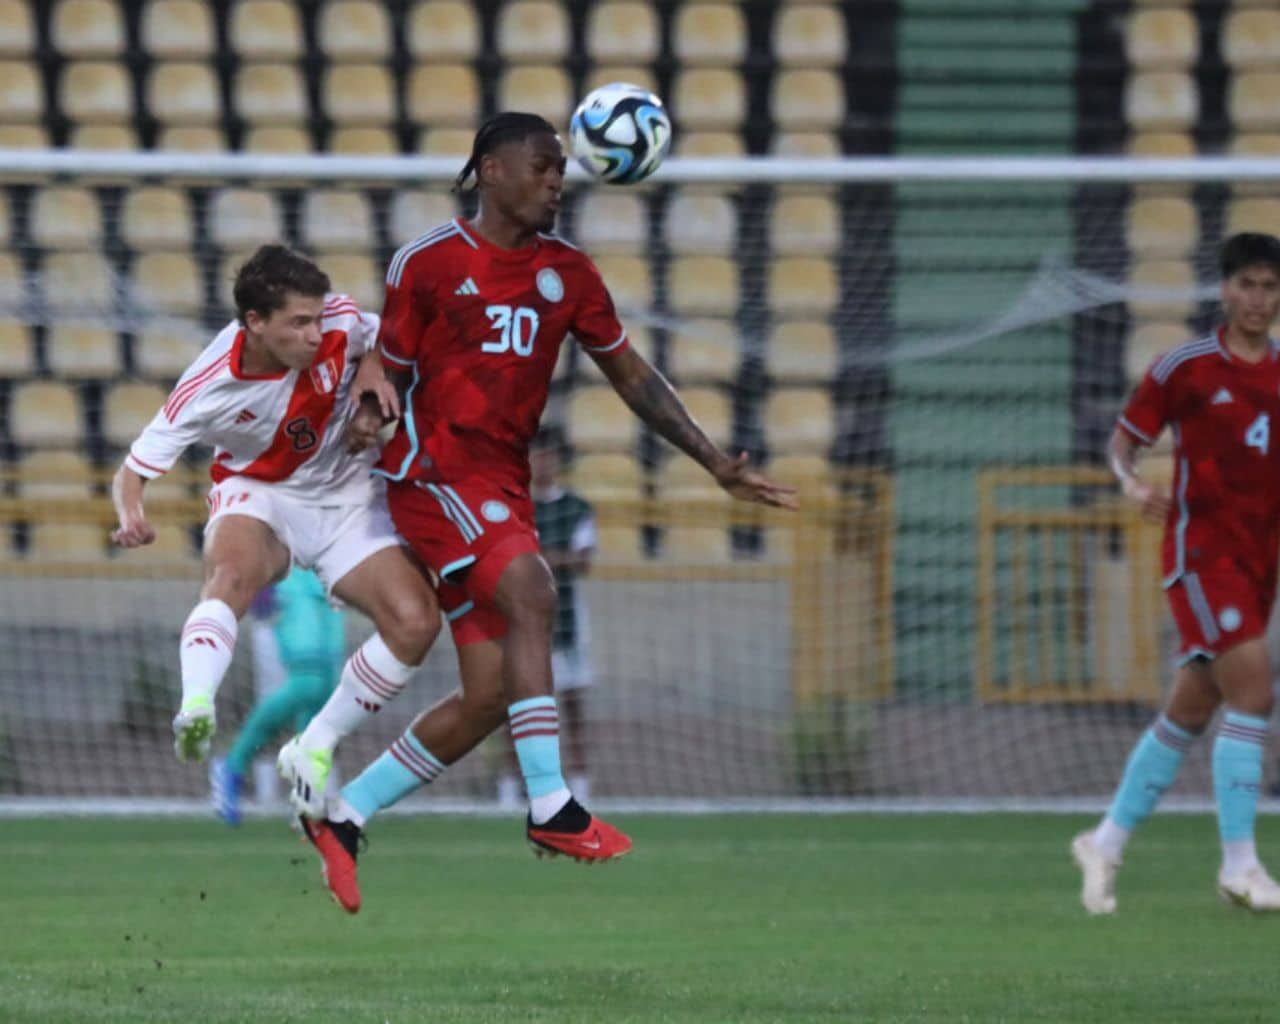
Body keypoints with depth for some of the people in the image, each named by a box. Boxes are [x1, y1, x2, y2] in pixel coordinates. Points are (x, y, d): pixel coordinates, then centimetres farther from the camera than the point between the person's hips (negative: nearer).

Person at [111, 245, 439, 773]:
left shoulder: (338, 321, -18)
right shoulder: (210, 388, -26)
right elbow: (132, 471, -19)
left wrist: (373, 375, -16)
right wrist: (131, 517, -41)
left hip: (347, 500, 3)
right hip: (257, 496, -3)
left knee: (415, 620, -18)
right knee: (231, 573, -40)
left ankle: (316, 746, -3)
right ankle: (195, 710, -56)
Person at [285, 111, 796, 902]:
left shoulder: (568, 273, 11)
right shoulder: (428, 263, -2)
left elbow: (633, 376, 16)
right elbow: (389, 370, 5)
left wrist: (719, 464, 12)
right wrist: (369, 414, -18)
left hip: (506, 484, 6)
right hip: (436, 470, -6)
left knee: (489, 700, 3)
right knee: (530, 594, -28)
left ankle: (341, 813, 14)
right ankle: (551, 808, -31)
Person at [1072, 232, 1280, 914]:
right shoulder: (1184, 369, -3)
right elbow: (1123, 441, 3)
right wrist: (1133, 484, -18)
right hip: (1201, 546, -5)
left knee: (1191, 711, 9)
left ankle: (1105, 843, 22)